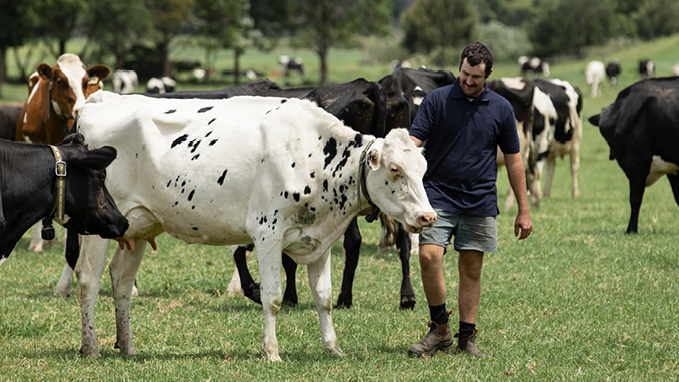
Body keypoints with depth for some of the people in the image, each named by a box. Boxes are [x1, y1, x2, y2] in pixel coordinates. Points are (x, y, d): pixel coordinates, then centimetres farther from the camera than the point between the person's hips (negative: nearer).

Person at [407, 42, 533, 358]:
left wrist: (524, 210, 8)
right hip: (438, 196, -1)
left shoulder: (501, 109, 4)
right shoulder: (436, 100, -1)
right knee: (429, 256, -15)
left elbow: (513, 160, 10)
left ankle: (467, 338, 13)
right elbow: (413, 141, -7)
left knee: (471, 270, 4)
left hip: (480, 202, 1)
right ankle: (439, 330, -1)